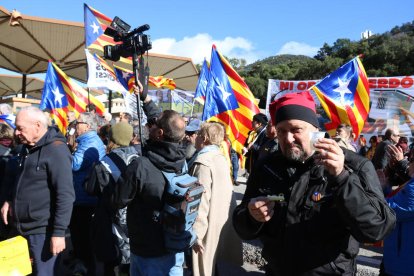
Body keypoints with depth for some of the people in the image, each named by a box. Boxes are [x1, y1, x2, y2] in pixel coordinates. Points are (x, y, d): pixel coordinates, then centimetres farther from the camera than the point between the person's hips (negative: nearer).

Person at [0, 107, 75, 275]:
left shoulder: (56, 150, -16)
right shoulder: (26, 148, 10)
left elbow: (65, 195, -20)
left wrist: (59, 232, -22)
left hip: (42, 230, -8)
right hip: (19, 227, 8)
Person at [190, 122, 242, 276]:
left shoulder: (203, 162, -19)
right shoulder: (221, 159, 8)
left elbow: (201, 202, -24)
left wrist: (196, 234, -19)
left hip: (209, 228, -8)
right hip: (222, 225, 8)